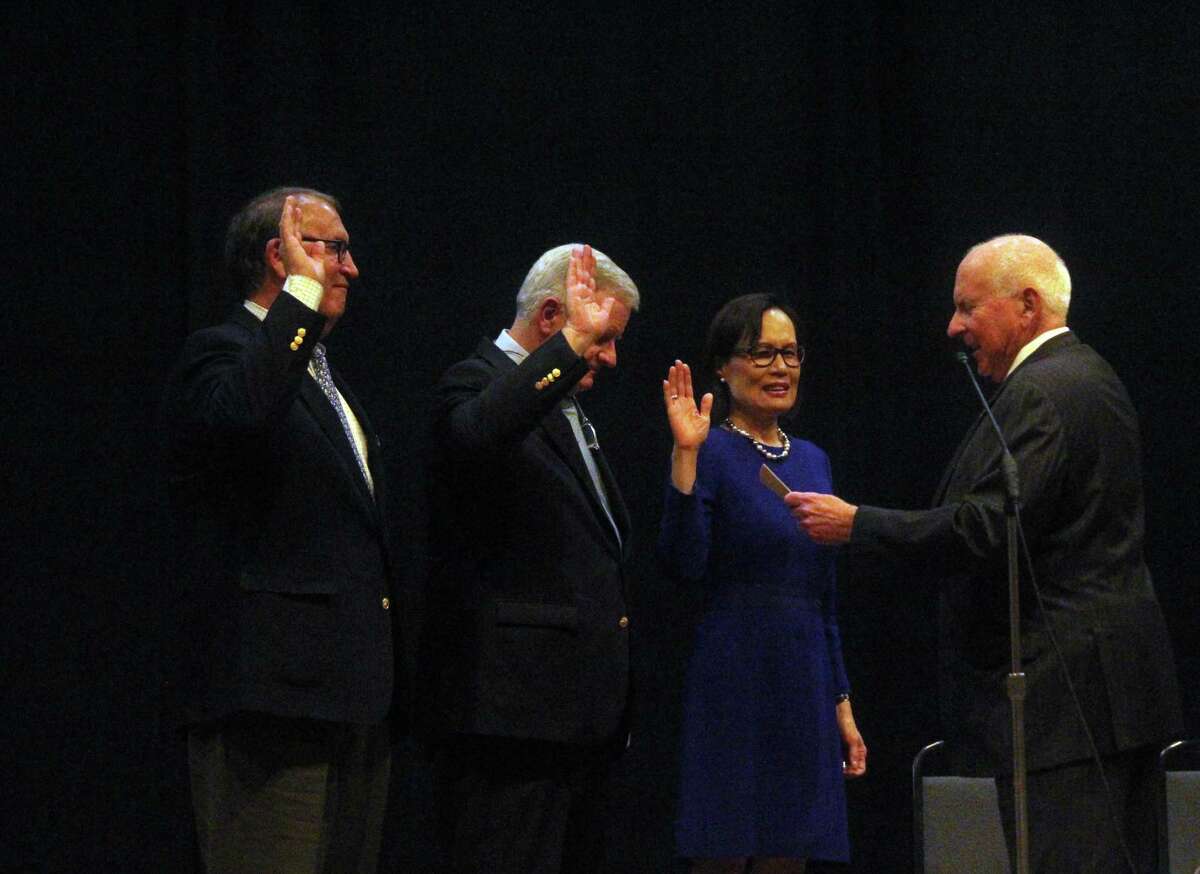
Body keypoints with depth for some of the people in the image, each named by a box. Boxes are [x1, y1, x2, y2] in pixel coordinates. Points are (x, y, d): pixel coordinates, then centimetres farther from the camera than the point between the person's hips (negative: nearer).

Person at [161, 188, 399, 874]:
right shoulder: (224, 353, -6)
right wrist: (303, 289, -23)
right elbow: (242, 413, -33)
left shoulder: (321, 373, 24)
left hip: (355, 697, 10)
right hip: (273, 692, -10)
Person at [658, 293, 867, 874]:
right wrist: (685, 456, -24)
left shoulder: (811, 460, 15)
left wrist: (842, 705, 16)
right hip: (733, 683, -7)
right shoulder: (711, 452, -5)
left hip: (804, 689, 7)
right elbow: (683, 562, -19)